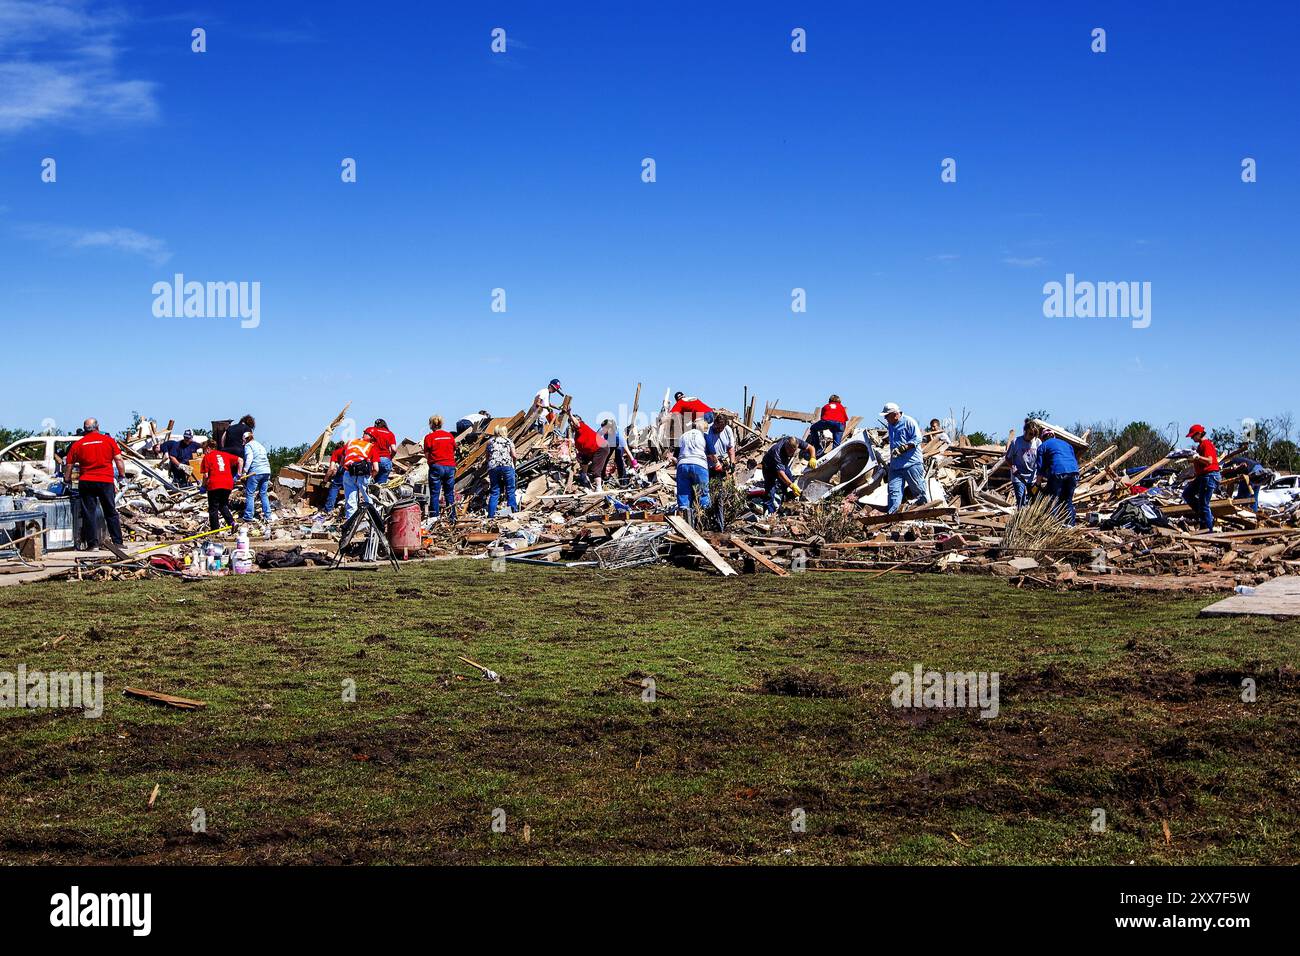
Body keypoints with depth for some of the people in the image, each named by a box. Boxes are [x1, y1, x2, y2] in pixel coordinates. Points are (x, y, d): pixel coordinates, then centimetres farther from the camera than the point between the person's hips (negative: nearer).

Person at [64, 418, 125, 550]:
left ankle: (92, 543, 2)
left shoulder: (78, 444, 6)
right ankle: (117, 543, 7)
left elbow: (69, 465, 9)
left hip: (86, 482, 0)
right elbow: (119, 460, 0)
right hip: (106, 481, 0)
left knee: (89, 514, 5)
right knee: (111, 513, 8)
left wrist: (67, 480, 22)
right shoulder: (109, 440, 3)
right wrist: (123, 476, 9)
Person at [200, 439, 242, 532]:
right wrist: (238, 475, 15)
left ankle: (214, 529, 8)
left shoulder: (207, 457, 3)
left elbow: (206, 475, -3)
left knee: (213, 508, 7)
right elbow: (240, 460, 11)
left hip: (214, 485, -5)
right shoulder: (225, 454, 15)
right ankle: (231, 522, 2)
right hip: (228, 484, 5)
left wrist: (203, 486, 11)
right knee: (223, 505, 22)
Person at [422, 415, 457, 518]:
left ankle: (435, 518, -3)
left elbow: (427, 455, -2)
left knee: (434, 494, 1)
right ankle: (453, 517, 11)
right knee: (450, 494, 11)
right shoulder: (450, 436, 7)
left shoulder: (429, 437, -4)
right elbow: (454, 452, 13)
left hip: (436, 466, -4)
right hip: (450, 466, 4)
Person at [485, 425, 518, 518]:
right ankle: (513, 511, 2)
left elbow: (487, 457, 15)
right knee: (510, 491, 4)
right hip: (507, 465, -2)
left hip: (493, 467, 2)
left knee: (494, 492, 5)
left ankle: (491, 515, 0)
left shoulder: (490, 442, 18)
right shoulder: (508, 441, 11)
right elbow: (514, 455, 4)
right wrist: (513, 464, 20)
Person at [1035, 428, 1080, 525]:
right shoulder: (1066, 443, 30)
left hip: (1057, 472, -5)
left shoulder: (1043, 446, 15)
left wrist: (1038, 485, 16)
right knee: (1068, 501, 14)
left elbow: (1040, 467, 9)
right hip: (1073, 471, 5)